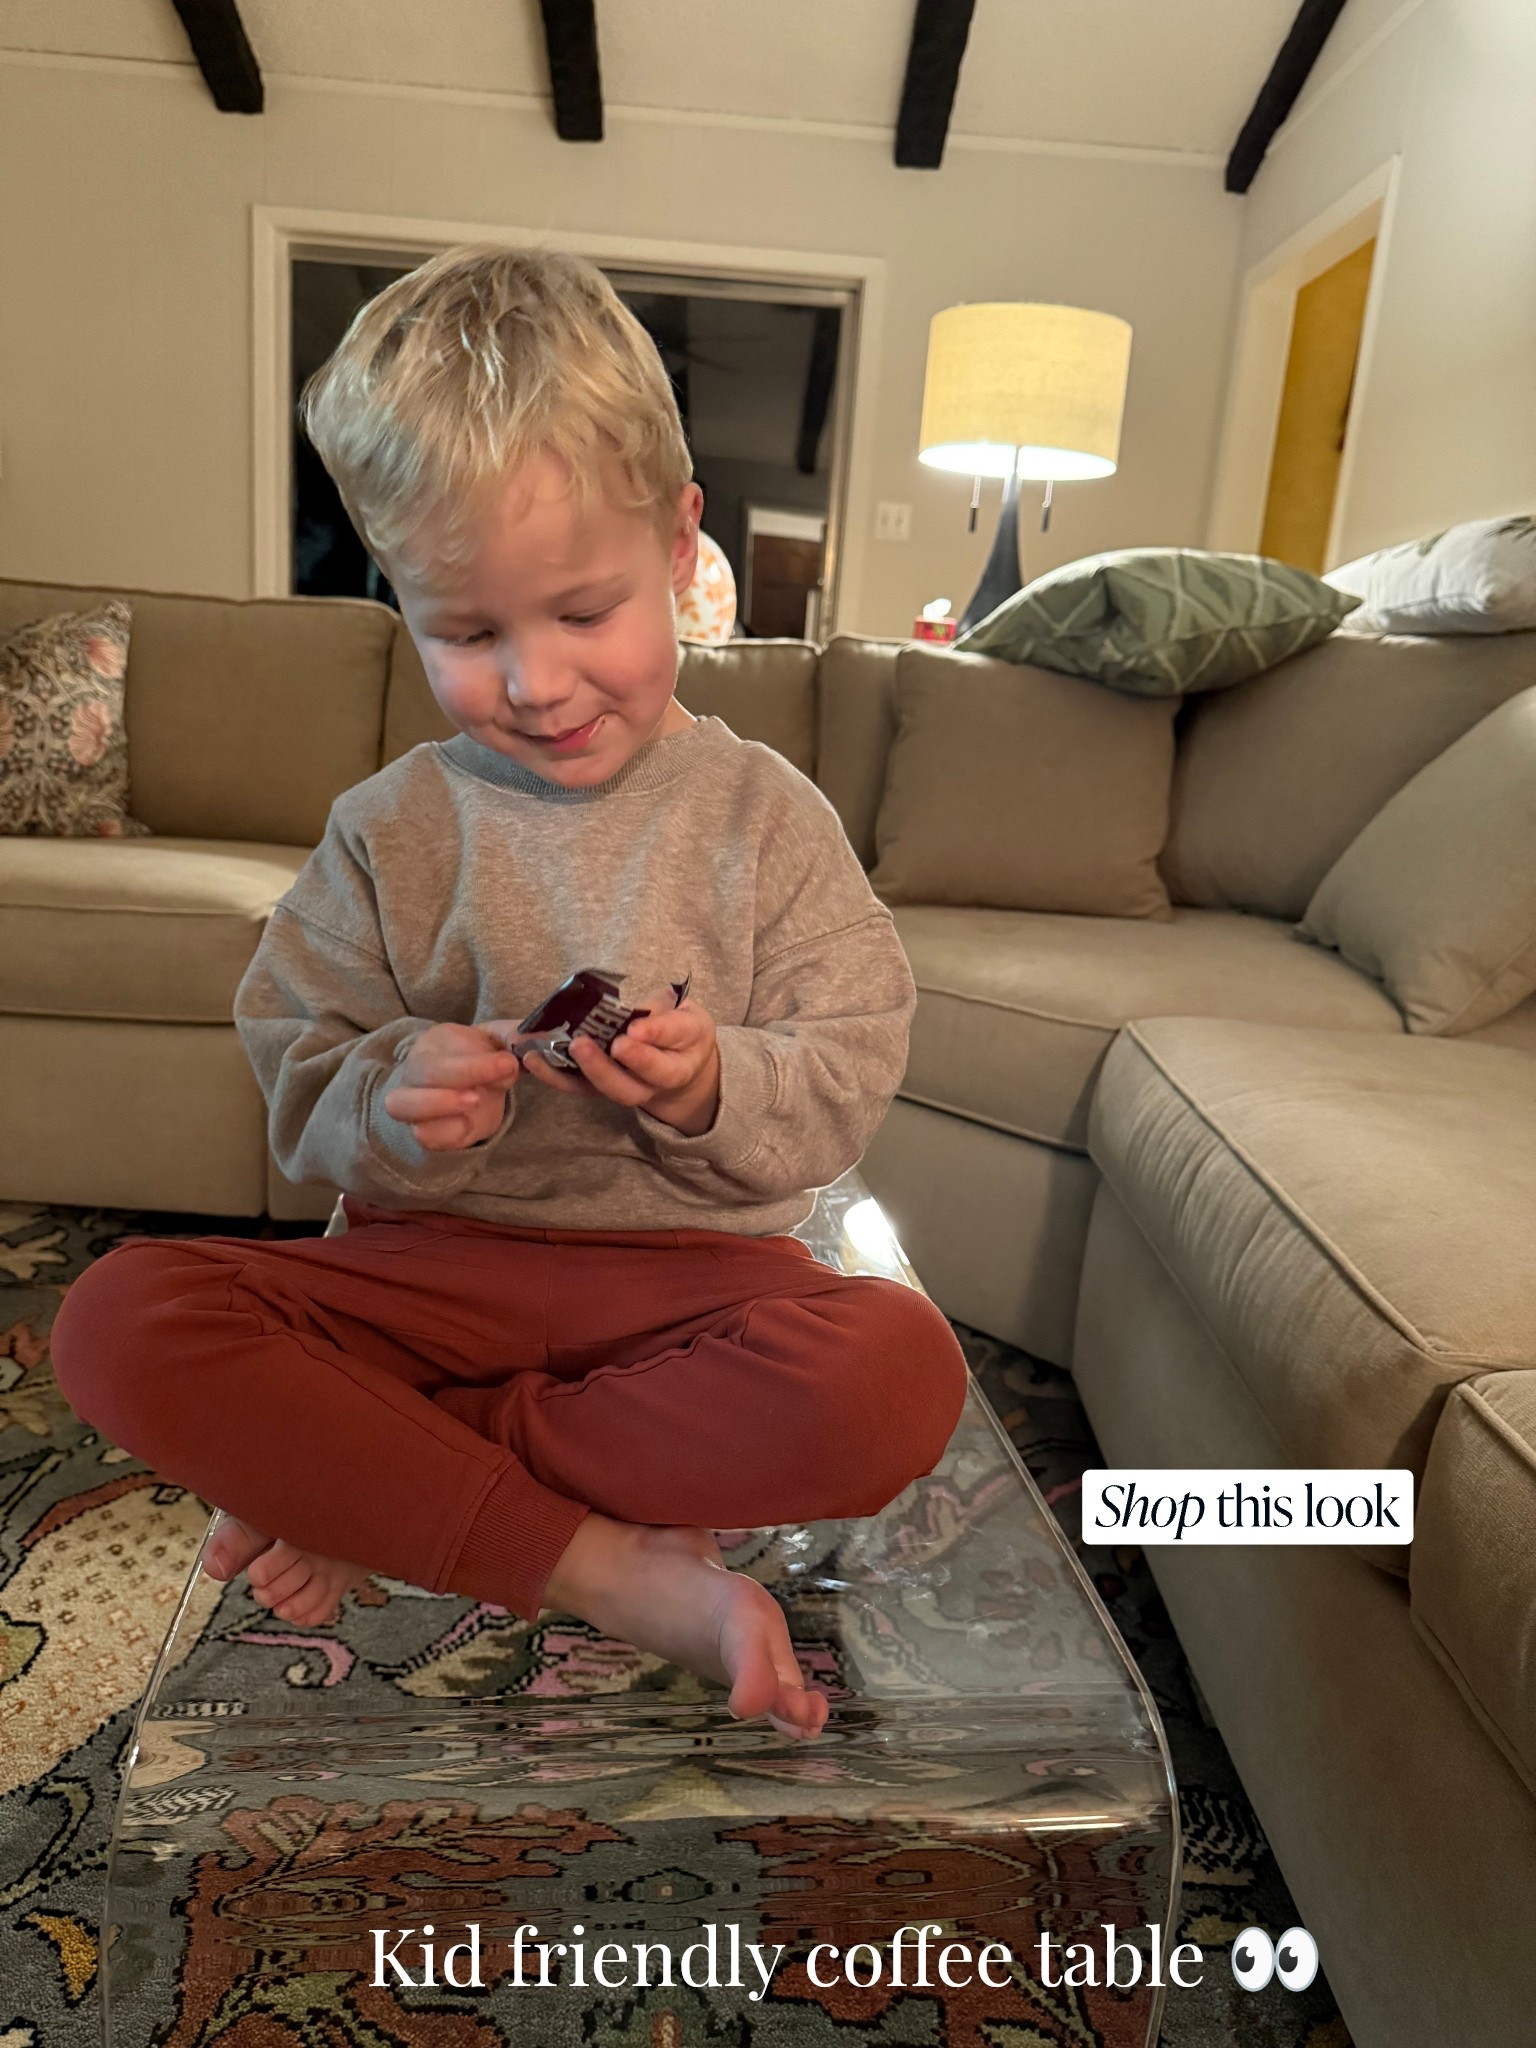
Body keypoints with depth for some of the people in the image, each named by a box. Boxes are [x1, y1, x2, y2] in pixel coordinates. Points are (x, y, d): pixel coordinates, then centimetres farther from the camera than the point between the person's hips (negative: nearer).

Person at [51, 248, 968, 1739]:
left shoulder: (765, 817, 1)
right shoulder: (390, 832, 4)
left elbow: (847, 1084, -1)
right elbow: (294, 1078, 5)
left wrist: (715, 1092, -23)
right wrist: (391, 1100, -19)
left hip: (696, 1265, 0)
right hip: (431, 1263, 2)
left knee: (896, 1375, -32)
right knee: (120, 1323, -23)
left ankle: (375, 1483, -18)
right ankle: (615, 1574, -23)